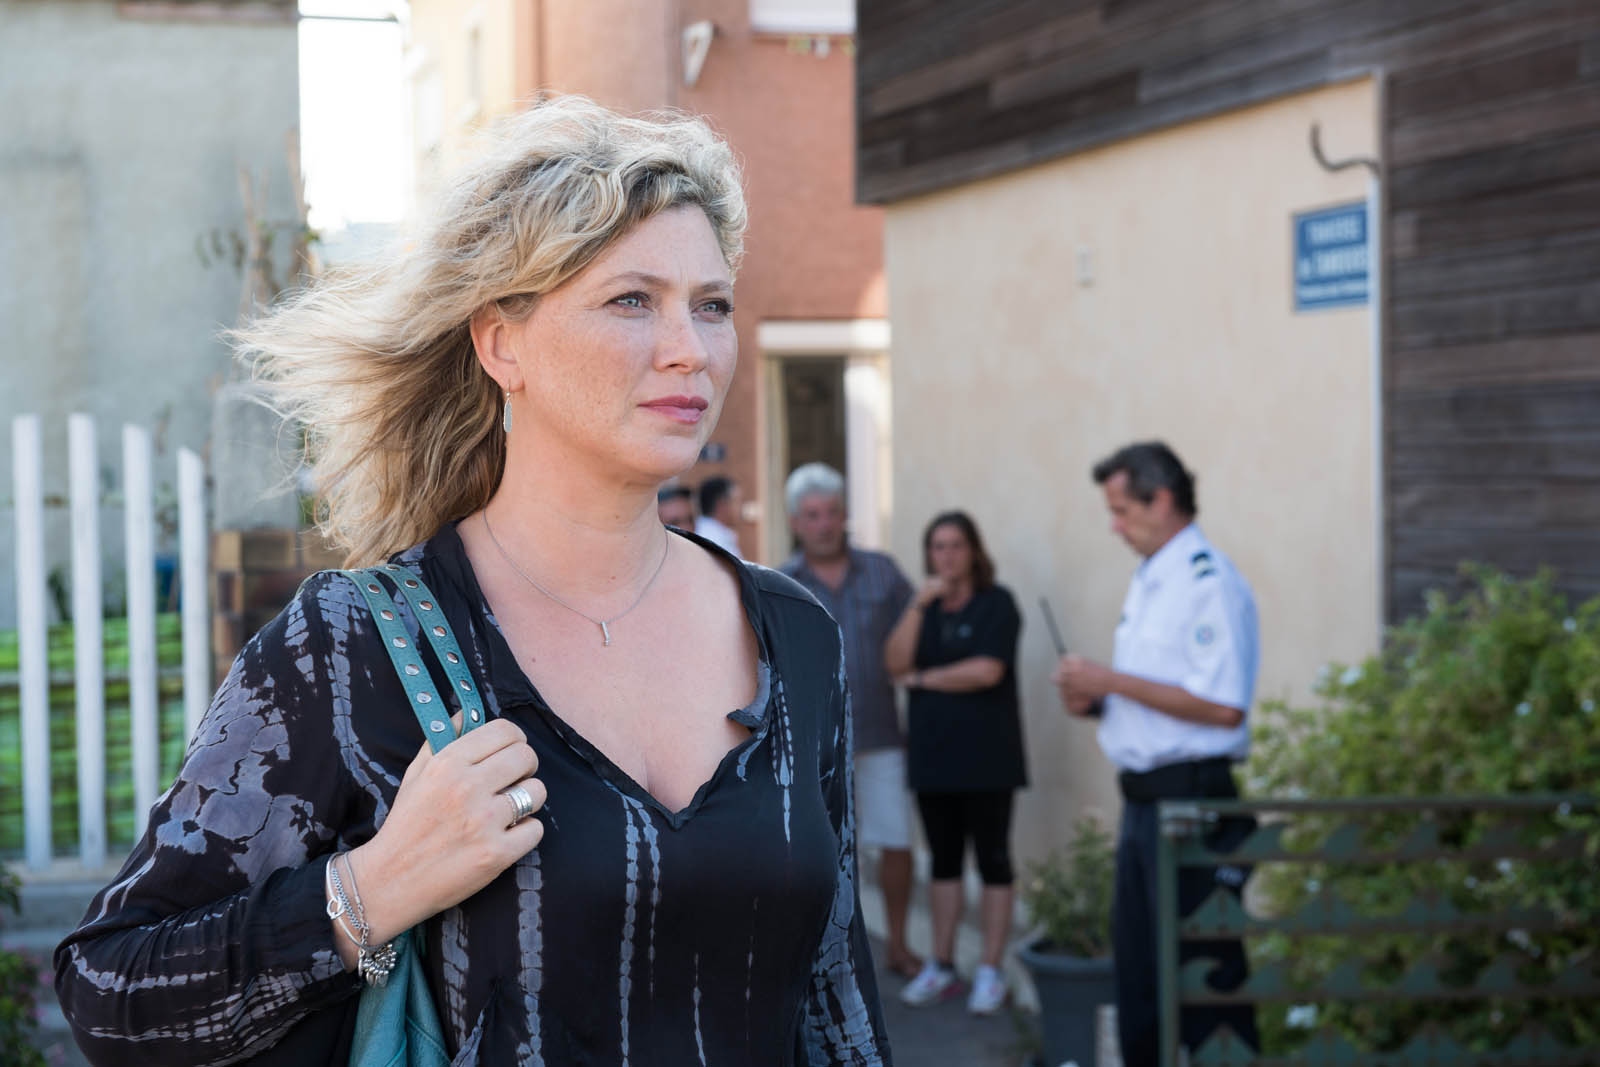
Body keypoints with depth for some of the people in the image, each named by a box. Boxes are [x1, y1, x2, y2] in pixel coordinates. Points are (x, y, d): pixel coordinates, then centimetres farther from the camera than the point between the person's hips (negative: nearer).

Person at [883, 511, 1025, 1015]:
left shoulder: (995, 603, -4)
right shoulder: (924, 607, 12)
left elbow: (987, 670, -16)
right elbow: (895, 662, -3)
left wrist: (924, 679, -5)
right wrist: (918, 605, -12)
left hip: (986, 758, -5)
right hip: (933, 756, 6)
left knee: (992, 861, -1)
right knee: (943, 861, 12)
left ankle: (990, 972, 3)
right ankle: (941, 968, 18)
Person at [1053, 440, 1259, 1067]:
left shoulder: (1209, 583, -14)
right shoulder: (1147, 582, 16)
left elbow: (1222, 706, -22)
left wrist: (1113, 680, -18)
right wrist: (1094, 700, 6)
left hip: (1191, 800, -10)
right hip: (1143, 802, 10)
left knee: (1204, 973, -4)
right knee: (1136, 966, 15)